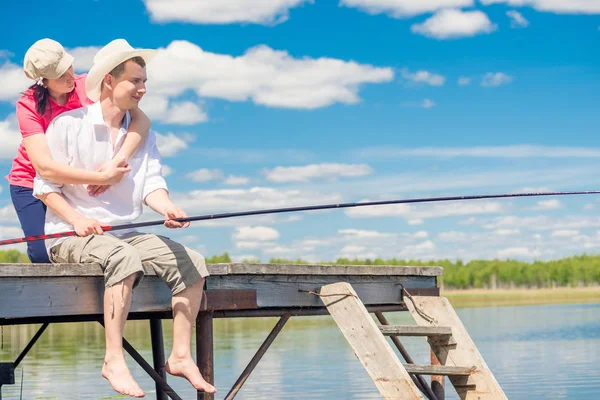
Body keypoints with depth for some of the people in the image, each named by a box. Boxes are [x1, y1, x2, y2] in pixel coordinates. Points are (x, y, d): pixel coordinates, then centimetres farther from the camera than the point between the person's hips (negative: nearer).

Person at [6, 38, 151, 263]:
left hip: (75, 184, 2)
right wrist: (103, 178, -40)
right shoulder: (29, 105, -22)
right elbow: (45, 168, -34)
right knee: (44, 256, -16)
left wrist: (118, 160, -45)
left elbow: (141, 119, -29)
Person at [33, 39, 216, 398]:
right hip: (71, 236, -6)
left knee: (191, 261, -12)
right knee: (125, 258, -36)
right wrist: (76, 219, -20)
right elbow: (45, 186, -4)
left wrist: (168, 208, -22)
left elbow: (152, 183, 1)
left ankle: (181, 356, -8)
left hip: (125, 233, 6)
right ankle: (114, 360, -34)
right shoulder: (68, 125, -3)